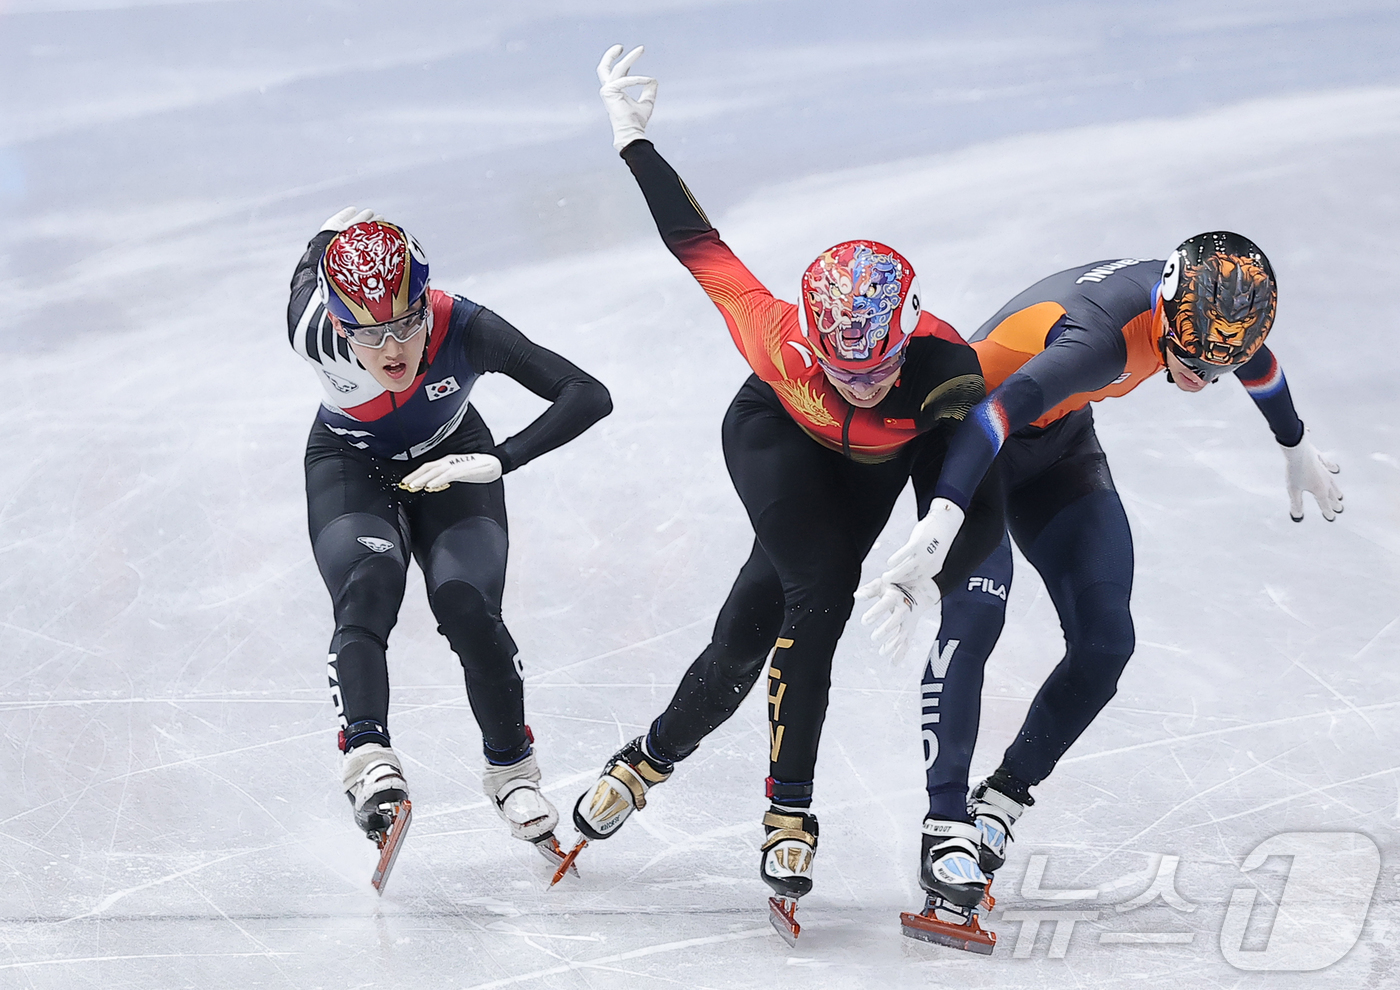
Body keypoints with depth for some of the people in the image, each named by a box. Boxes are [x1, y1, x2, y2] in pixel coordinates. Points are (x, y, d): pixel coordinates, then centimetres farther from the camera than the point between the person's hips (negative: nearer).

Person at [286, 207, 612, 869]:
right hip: (351, 469, 0)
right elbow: (313, 262, -8)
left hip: (449, 462, 0)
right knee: (367, 592, -28)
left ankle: (511, 769, 2)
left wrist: (499, 461, -44)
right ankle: (366, 755, -39)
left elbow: (589, 396, -38)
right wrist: (337, 236, 13)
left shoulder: (465, 329, -36)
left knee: (468, 609, -17)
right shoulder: (314, 330, -33)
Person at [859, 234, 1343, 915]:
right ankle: (946, 826, -24)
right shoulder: (1104, 333, -39)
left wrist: (1298, 451, 26)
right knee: (976, 609, -27)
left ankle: (1002, 800, 9)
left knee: (1105, 641, -6)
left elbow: (1256, 361, 10)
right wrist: (937, 527, -65)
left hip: (1059, 449, 7)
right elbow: (997, 415, -52)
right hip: (970, 438, -7)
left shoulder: (1209, 302, -16)